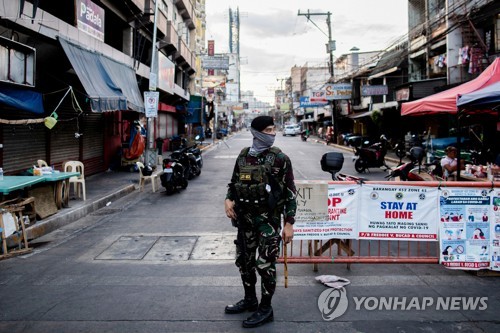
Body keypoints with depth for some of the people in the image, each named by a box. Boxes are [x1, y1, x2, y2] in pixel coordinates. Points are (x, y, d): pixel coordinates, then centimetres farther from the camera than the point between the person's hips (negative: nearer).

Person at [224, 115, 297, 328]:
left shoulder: (279, 158, -9)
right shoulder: (243, 155, 5)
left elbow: (290, 192, -8)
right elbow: (234, 181, 16)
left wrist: (289, 223, -13)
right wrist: (228, 199, -4)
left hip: (268, 219, -5)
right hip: (244, 218, 6)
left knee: (265, 264, -1)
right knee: (243, 260, 16)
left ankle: (265, 309, 15)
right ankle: (250, 300, 35)